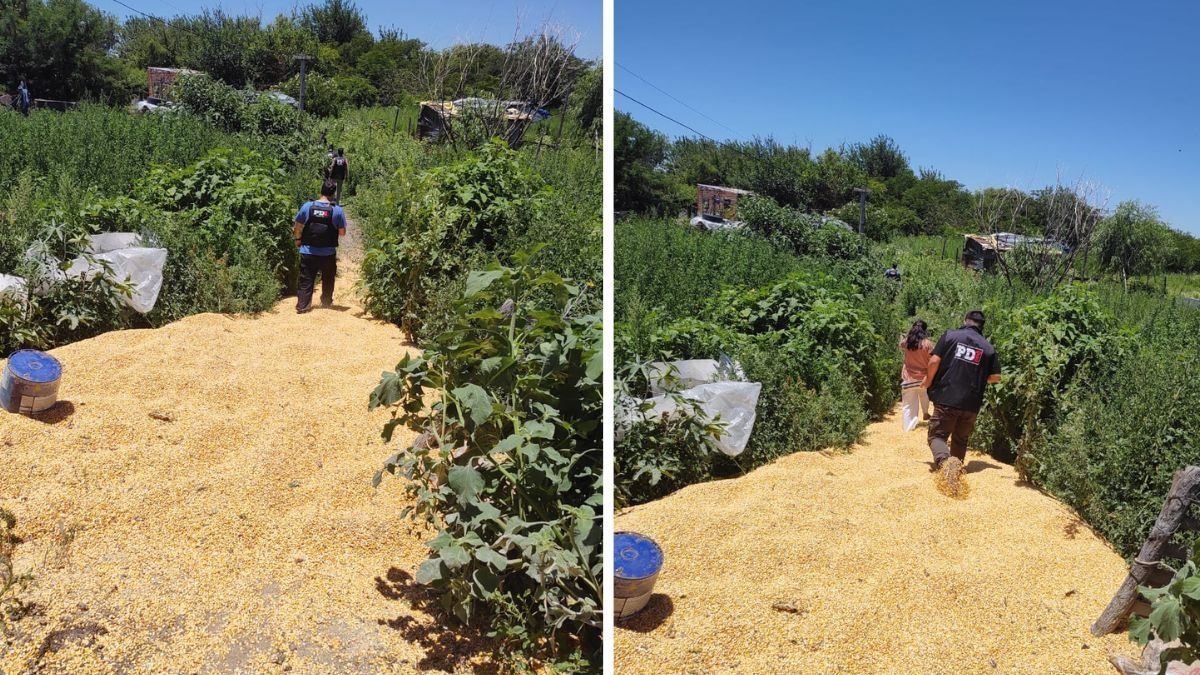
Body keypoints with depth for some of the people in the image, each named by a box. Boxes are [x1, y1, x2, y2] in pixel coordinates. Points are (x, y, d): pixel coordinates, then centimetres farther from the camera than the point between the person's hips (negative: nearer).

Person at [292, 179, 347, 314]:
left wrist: (298, 239, 19)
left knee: (306, 280, 8)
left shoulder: (307, 206, -6)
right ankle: (326, 302, 32)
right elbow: (342, 233, -3)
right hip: (328, 254, 0)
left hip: (308, 252, 1)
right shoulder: (338, 210, -10)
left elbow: (297, 227, 1)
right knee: (328, 279, 20)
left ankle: (302, 305, 5)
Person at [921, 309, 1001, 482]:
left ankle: (945, 461, -26)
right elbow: (995, 377, 5)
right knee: (960, 440, 20)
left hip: (946, 398, -2)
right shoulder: (988, 347, 6)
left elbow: (934, 361, -8)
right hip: (971, 404, 3)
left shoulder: (950, 336, -1)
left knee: (937, 436, 2)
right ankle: (955, 471, 22)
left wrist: (928, 380, 8)